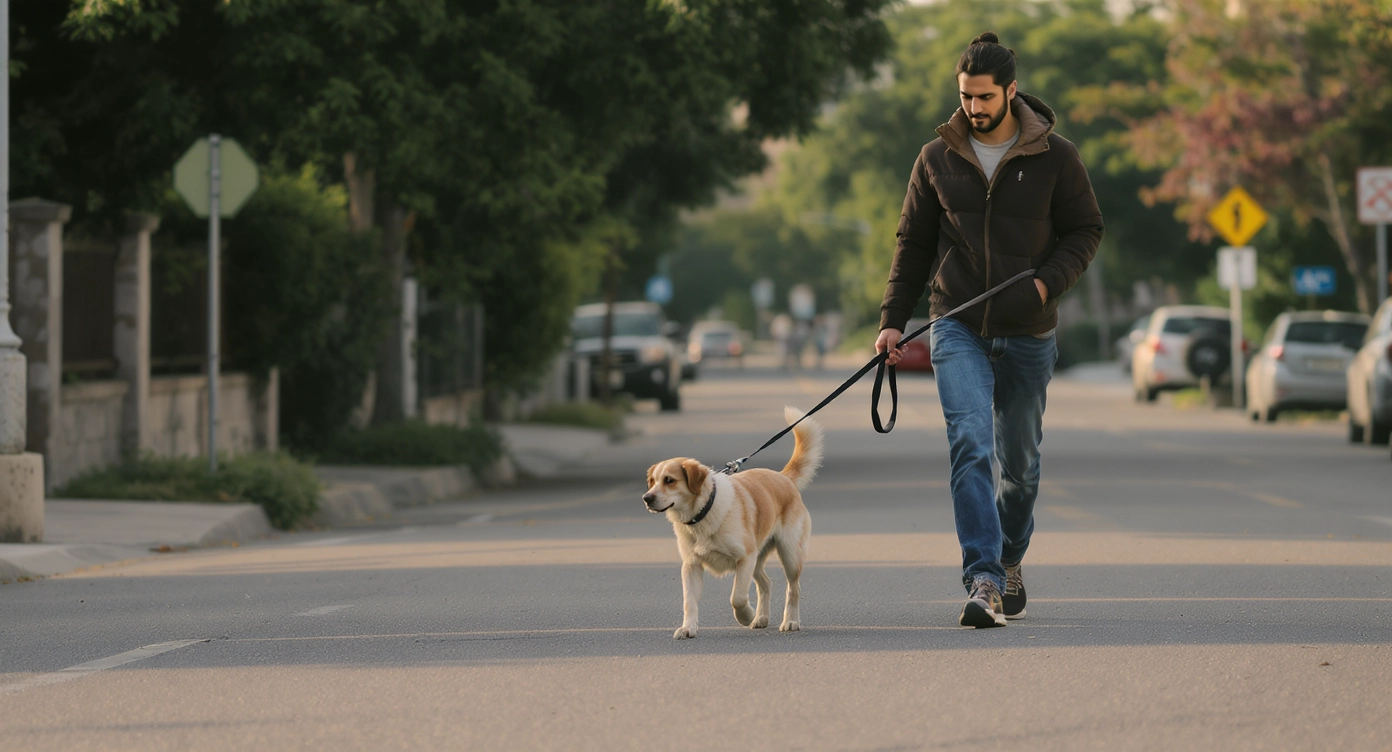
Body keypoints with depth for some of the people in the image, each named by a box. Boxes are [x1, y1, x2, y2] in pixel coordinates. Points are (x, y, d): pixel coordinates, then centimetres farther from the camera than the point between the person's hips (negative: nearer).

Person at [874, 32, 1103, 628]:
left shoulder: (1055, 158, -2)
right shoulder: (938, 159, 3)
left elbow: (1085, 230, 5)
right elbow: (913, 243, 10)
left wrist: (1047, 282, -13)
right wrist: (892, 321, 3)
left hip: (1028, 334, 0)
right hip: (958, 329, 0)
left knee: (1020, 461, 11)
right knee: (970, 448, -18)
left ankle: (1009, 560, 36)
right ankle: (983, 580, -25)